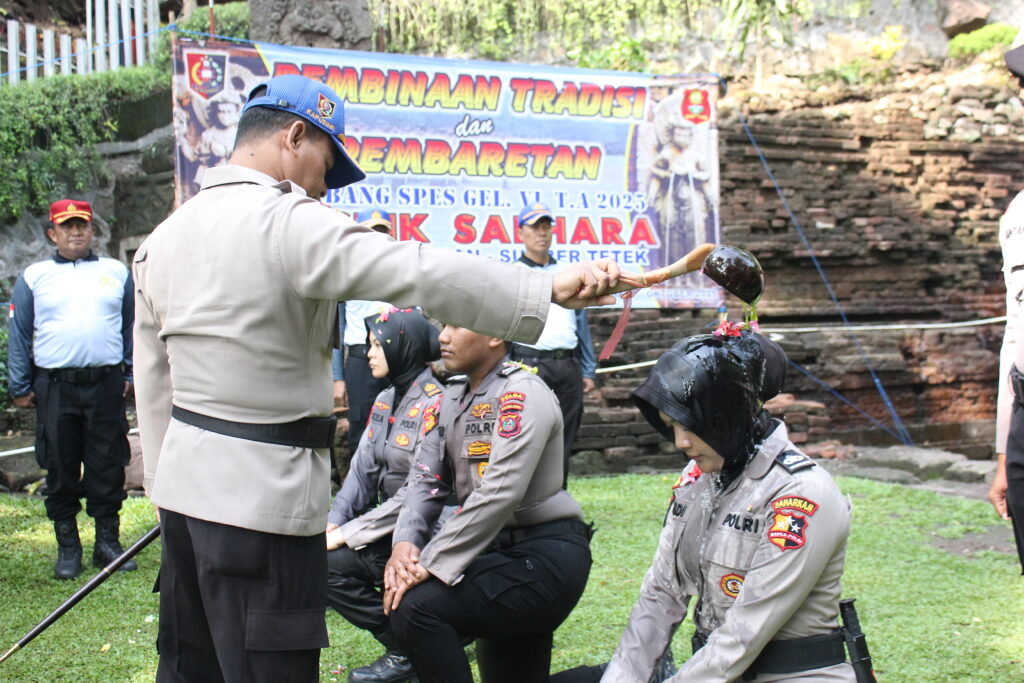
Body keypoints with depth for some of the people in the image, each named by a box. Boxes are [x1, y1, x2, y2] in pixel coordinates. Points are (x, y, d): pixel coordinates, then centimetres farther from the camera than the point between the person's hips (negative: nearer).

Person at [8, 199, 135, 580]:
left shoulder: (116, 272, 11)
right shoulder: (34, 277, 8)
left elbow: (132, 328, 13)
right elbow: (19, 335, 8)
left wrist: (131, 373, 7)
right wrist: (20, 387, 4)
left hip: (106, 385, 0)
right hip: (55, 387, 0)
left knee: (108, 467, 3)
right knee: (60, 469, 4)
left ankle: (107, 541, 13)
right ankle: (67, 547, 13)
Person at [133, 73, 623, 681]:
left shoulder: (165, 236, 10)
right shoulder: (290, 224, -16)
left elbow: (154, 384, 15)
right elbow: (422, 274, -26)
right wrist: (550, 289, -25)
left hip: (184, 477, 9)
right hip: (264, 490, -9)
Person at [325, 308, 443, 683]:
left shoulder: (435, 404, -17)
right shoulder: (385, 401, 11)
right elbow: (361, 472, 9)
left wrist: (347, 534, -18)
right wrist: (332, 524, -8)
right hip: (388, 523, 8)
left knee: (329, 563, -23)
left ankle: (407, 652, -4)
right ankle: (406, 642, 1)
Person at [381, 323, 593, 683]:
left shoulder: (523, 394, -16)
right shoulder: (453, 397, 10)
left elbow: (499, 494, -25)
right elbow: (426, 478, 6)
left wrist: (430, 564, -26)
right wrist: (405, 542, -13)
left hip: (546, 555, -9)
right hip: (498, 549, 9)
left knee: (417, 606, -25)